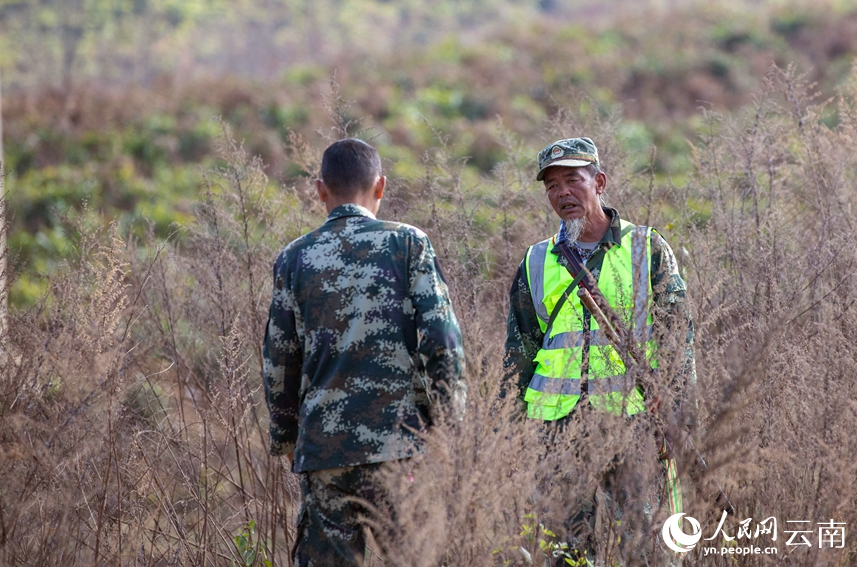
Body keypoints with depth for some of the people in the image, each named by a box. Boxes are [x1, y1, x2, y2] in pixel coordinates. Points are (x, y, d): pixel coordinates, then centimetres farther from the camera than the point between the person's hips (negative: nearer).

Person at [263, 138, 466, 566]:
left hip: (323, 447, 2)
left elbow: (278, 365, 10)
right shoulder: (408, 244, 1)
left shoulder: (294, 259, 7)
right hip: (400, 443, -2)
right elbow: (442, 342, -6)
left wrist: (285, 440, 22)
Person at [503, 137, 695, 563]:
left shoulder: (647, 250, 7)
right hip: (557, 427, 3)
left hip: (636, 417, -2)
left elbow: (679, 337, 4)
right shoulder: (536, 264, 15)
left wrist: (670, 406, -8)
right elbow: (517, 355, 18)